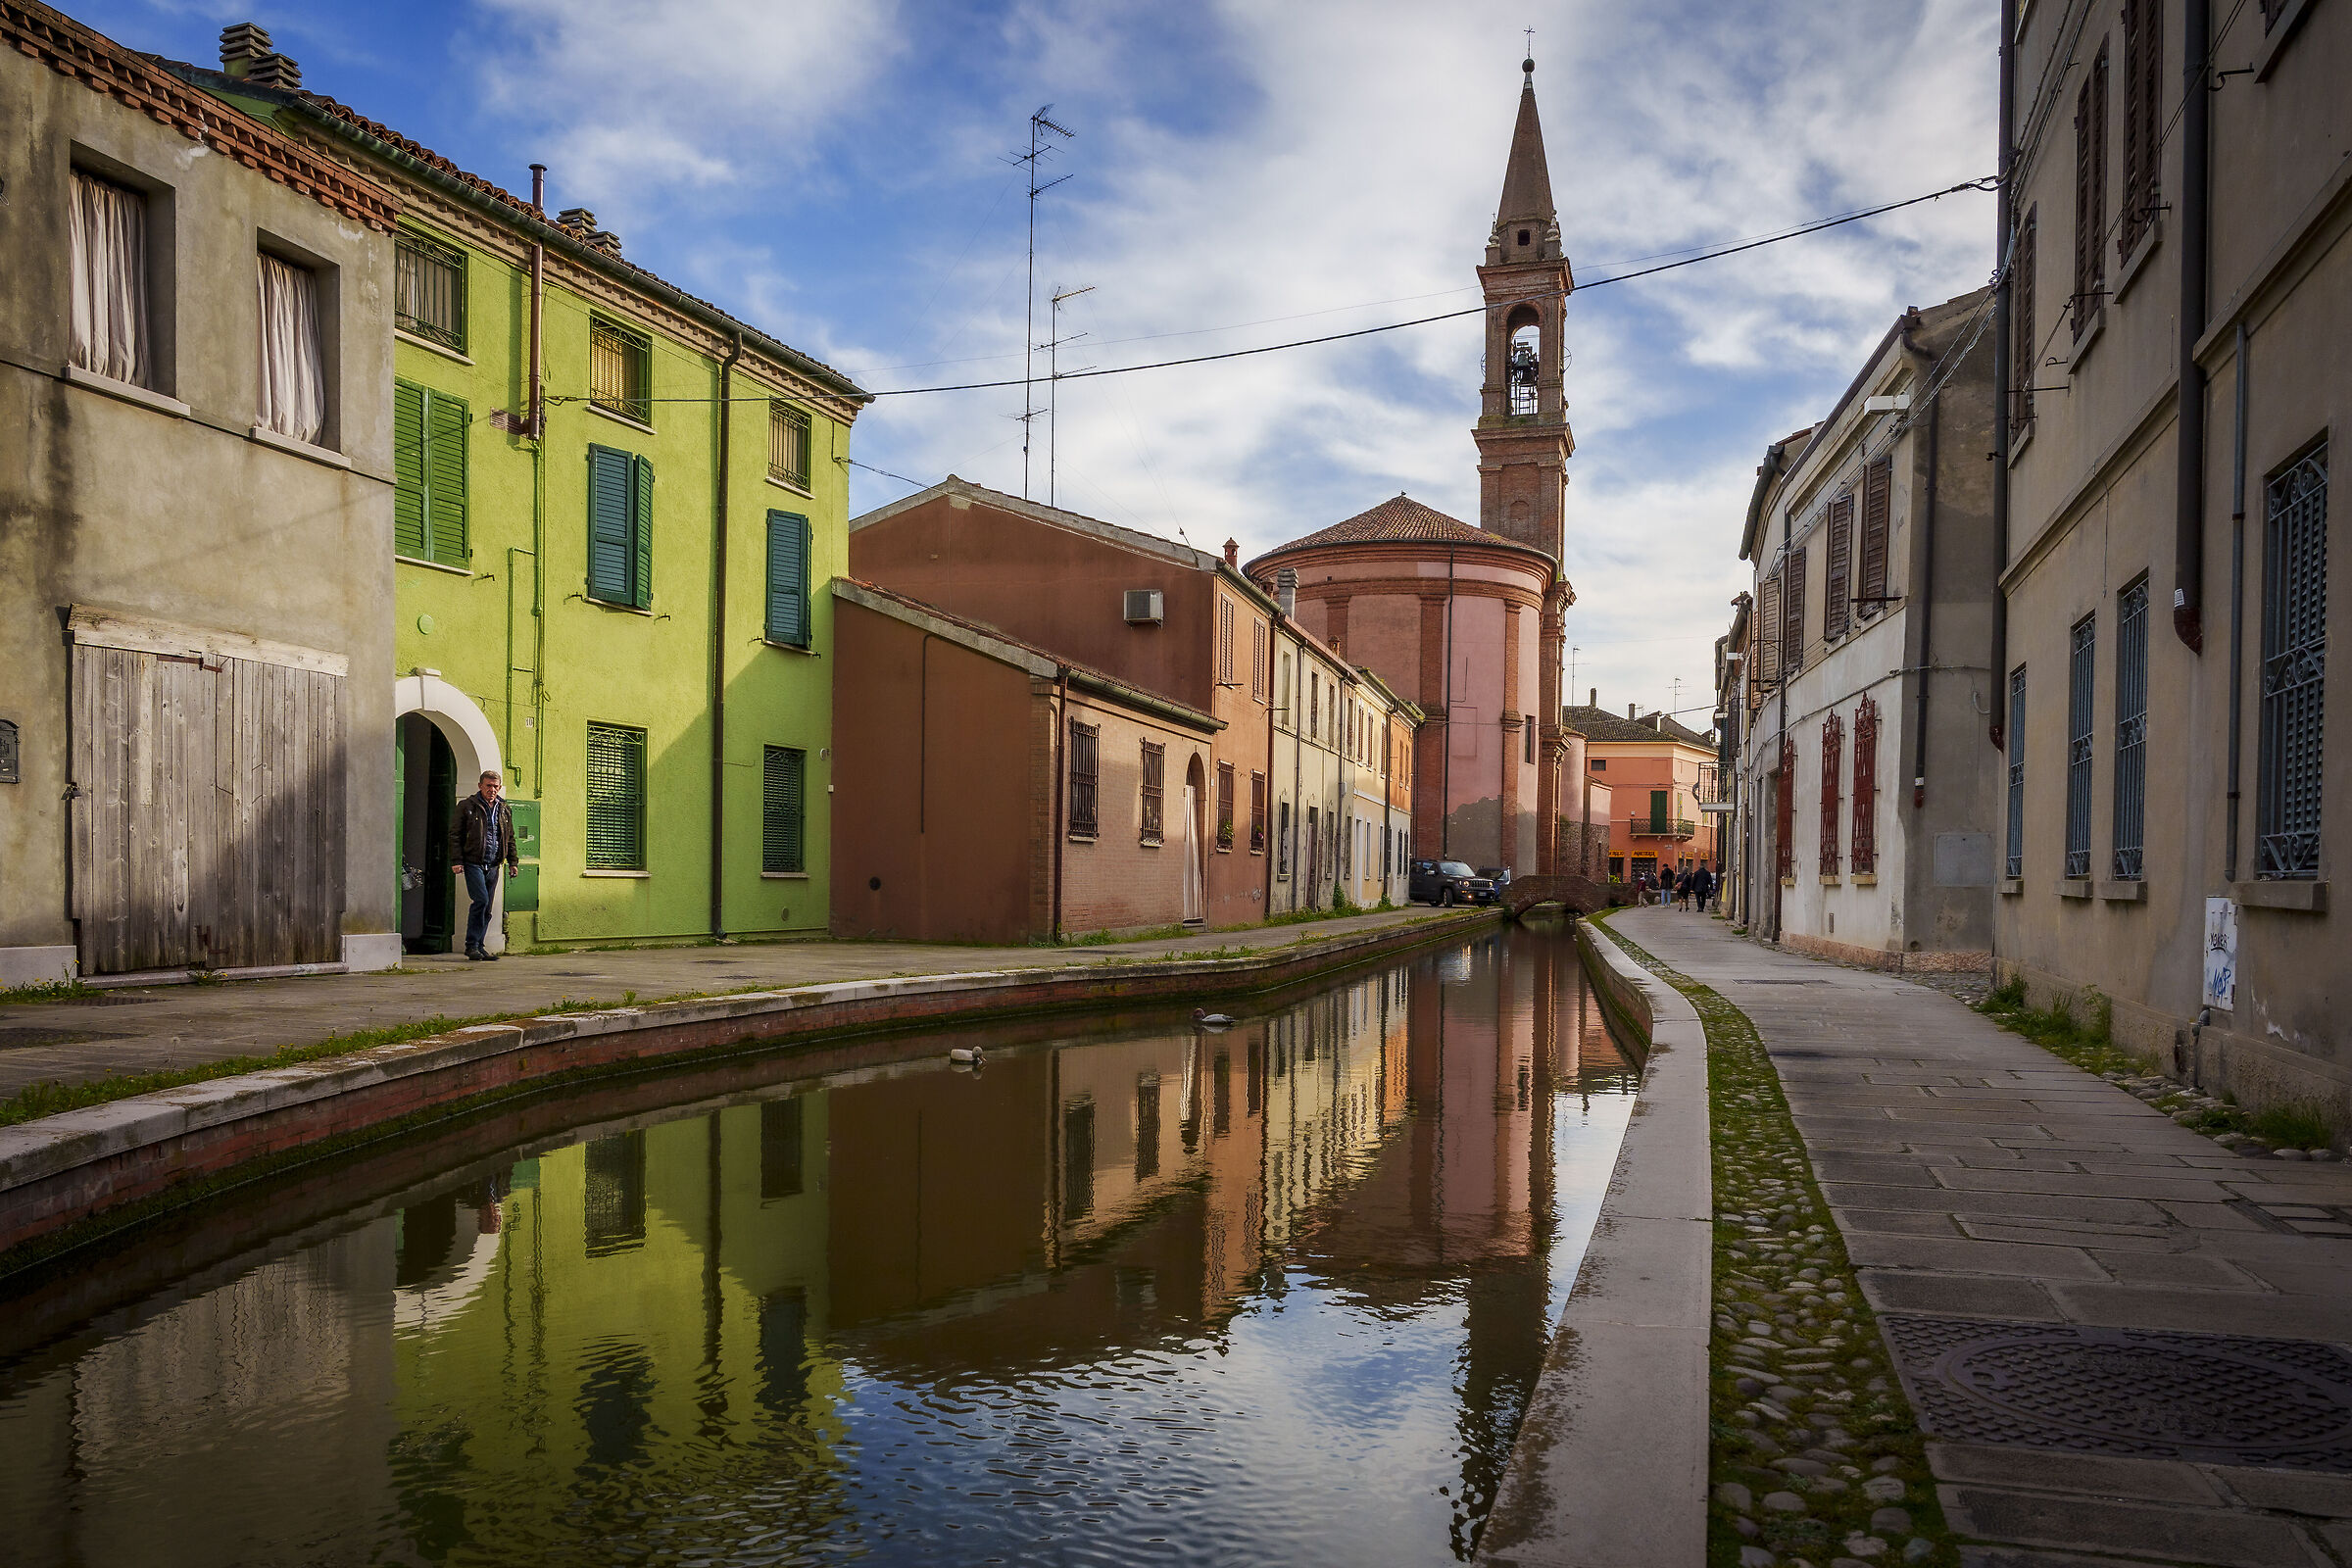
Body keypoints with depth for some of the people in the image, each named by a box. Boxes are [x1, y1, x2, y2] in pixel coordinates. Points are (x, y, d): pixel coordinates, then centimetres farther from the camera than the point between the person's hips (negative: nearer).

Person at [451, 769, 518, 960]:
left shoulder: (505, 810, 15)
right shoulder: (467, 806, 1)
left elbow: (510, 838, 23)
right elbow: (455, 835, 0)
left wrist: (513, 861, 15)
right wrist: (456, 861, -8)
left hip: (493, 865, 5)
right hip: (473, 863, -5)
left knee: (487, 907, 6)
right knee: (481, 900, -17)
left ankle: (478, 946, 14)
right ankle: (472, 945, -9)